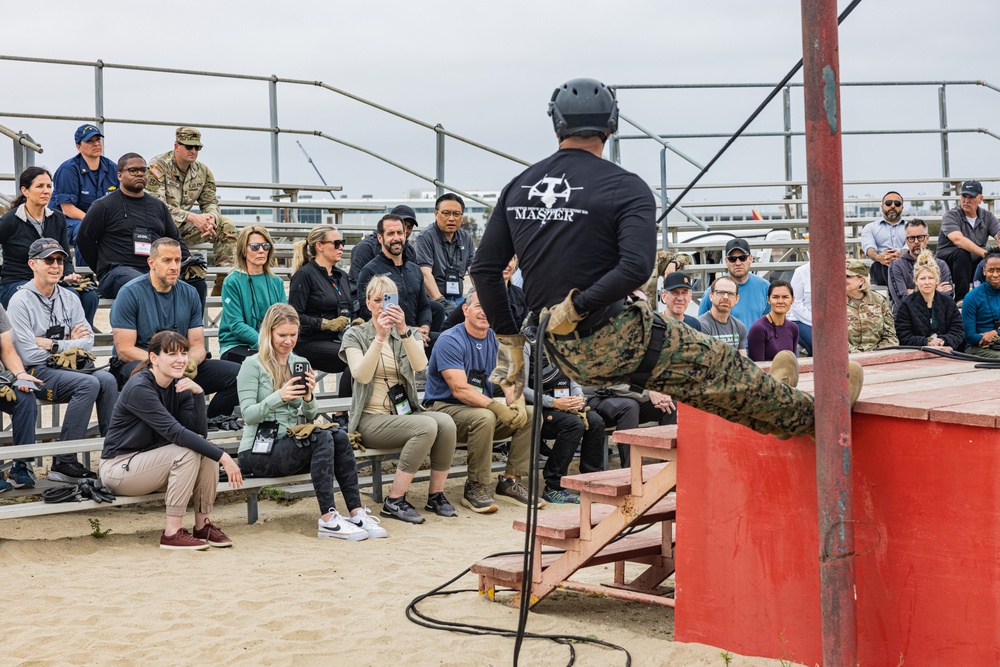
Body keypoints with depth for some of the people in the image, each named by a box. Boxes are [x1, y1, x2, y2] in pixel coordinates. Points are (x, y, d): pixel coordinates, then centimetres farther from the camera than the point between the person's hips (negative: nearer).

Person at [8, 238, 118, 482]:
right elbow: (29, 354, -13)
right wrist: (69, 343, -3)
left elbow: (88, 341, 5)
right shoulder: (21, 301, -5)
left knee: (107, 379, -23)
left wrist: (53, 345, -8)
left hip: (67, 369, 5)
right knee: (89, 384, -29)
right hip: (37, 373, -5)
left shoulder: (70, 298, 13)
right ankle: (63, 462, -26)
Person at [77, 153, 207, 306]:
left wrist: (187, 262, 9)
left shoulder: (158, 206, 24)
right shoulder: (104, 206, 9)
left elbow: (175, 240, 28)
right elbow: (84, 239, 10)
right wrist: (103, 269, 7)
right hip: (119, 270, -4)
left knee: (197, 282, -24)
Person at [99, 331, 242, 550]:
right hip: (119, 468, -7)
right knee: (187, 451, -26)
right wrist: (222, 457, -33)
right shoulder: (139, 388, -23)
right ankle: (172, 533, -22)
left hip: (149, 462, 7)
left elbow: (200, 432, -7)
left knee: (206, 450, -15)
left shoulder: (179, 385, 1)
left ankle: (203, 525, -7)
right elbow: (175, 433, -31)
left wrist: (198, 393, -20)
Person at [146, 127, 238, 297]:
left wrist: (211, 218, -21)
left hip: (183, 228, 6)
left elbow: (210, 202, 7)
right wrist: (193, 217, -32)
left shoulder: (203, 171, 6)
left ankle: (225, 281, -11)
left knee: (226, 225, -8)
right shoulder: (157, 166, -14)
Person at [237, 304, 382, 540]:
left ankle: (357, 512, -25)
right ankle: (327, 519, -32)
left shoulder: (300, 363, 15)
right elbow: (248, 414, -13)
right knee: (323, 438, -30)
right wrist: (279, 397, -28)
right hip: (258, 453, -6)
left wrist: (308, 398, -13)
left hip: (291, 445, 6)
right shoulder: (253, 365, -3)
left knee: (339, 437, -24)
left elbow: (309, 417, 10)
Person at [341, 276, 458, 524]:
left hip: (406, 412, 4)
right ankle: (394, 501, -22)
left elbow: (420, 365, -13)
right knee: (427, 426, -31)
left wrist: (403, 331, -27)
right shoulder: (355, 335, 3)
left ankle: (436, 495, -12)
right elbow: (361, 376, -16)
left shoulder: (410, 334, 12)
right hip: (372, 418, -4)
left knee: (445, 422, -27)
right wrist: (380, 337, -25)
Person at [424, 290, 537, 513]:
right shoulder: (450, 341, -15)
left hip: (485, 406, 7)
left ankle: (510, 481, -4)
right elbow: (460, 390, -23)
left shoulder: (496, 341, 7)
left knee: (529, 414, -12)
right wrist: (497, 407, -33)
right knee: (484, 417, -35)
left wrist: (517, 403, -23)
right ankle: (475, 487, -21)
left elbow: (509, 380, 0)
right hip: (444, 407, -7)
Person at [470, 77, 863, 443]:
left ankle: (765, 397, 46)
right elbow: (635, 269, -26)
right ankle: (808, 415, 30)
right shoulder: (626, 188, -11)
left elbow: (485, 268, 5)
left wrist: (509, 338, 12)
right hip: (613, 342, -7)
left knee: (687, 365, 28)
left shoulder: (518, 186, 5)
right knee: (716, 366, 13)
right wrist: (577, 307, -18)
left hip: (561, 352, 7)